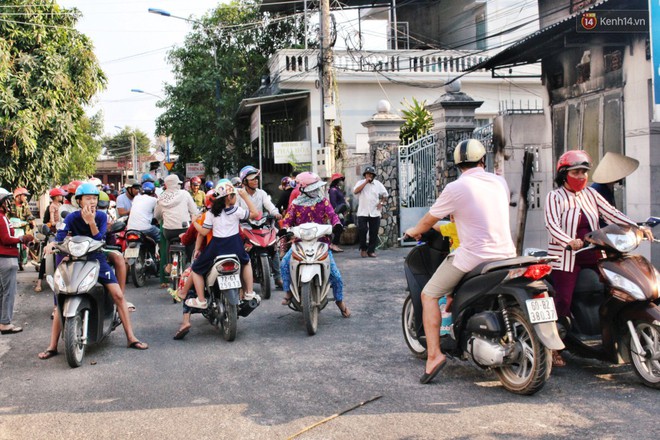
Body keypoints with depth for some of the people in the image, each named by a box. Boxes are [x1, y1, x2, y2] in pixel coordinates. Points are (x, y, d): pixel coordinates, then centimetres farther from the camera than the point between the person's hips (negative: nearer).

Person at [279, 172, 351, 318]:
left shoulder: (323, 202, 6)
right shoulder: (296, 204, 5)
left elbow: (331, 214, -5)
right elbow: (287, 219, 0)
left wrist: (336, 224, -27)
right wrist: (285, 229, -23)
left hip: (321, 241, 0)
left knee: (334, 272, -7)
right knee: (285, 263, -23)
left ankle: (339, 300, 14)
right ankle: (288, 291, -4)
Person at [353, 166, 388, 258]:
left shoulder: (378, 184, 10)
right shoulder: (360, 183, 4)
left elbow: (385, 194, 19)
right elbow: (355, 191, -14)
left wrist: (381, 202, 3)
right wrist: (366, 182, -14)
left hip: (375, 213, 2)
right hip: (362, 212, -2)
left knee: (374, 233, 1)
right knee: (362, 230, -9)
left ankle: (371, 250, 10)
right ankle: (363, 248, 9)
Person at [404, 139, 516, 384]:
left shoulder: (455, 188, -8)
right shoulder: (500, 182, 8)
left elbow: (429, 220, 3)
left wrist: (414, 231, 25)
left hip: (474, 256, -6)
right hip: (506, 253, 6)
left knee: (429, 294, 4)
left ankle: (434, 354, -8)